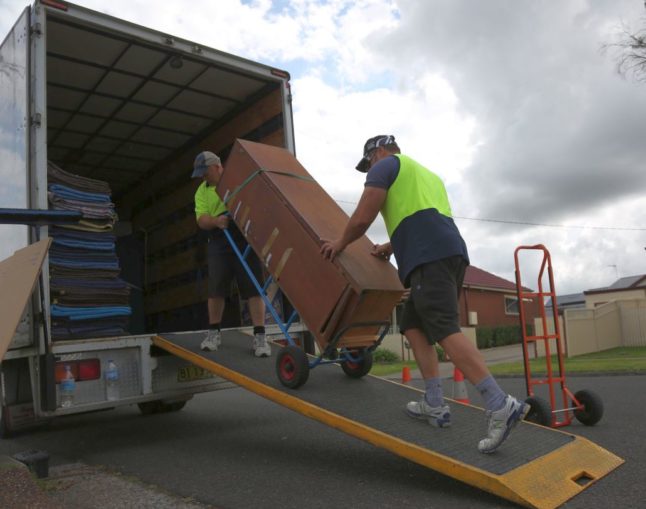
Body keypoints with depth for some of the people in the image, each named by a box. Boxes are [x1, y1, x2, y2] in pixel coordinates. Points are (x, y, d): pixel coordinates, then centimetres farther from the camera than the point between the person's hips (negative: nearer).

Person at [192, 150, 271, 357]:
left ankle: (259, 336, -2)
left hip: (246, 242, -3)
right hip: (219, 245, 3)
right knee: (216, 288, 5)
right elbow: (201, 219, -1)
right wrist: (216, 221, -23)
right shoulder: (202, 192, 11)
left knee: (254, 288, -5)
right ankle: (213, 332, 21)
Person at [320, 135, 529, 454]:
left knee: (446, 332, -16)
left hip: (430, 259, -9)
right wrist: (390, 247, 50)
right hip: (452, 253, 9)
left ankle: (501, 406, -23)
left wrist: (340, 243, 19)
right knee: (413, 326, 14)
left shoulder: (386, 165, 9)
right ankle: (435, 406, 11)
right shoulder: (425, 173, 35)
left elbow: (361, 219, 2)